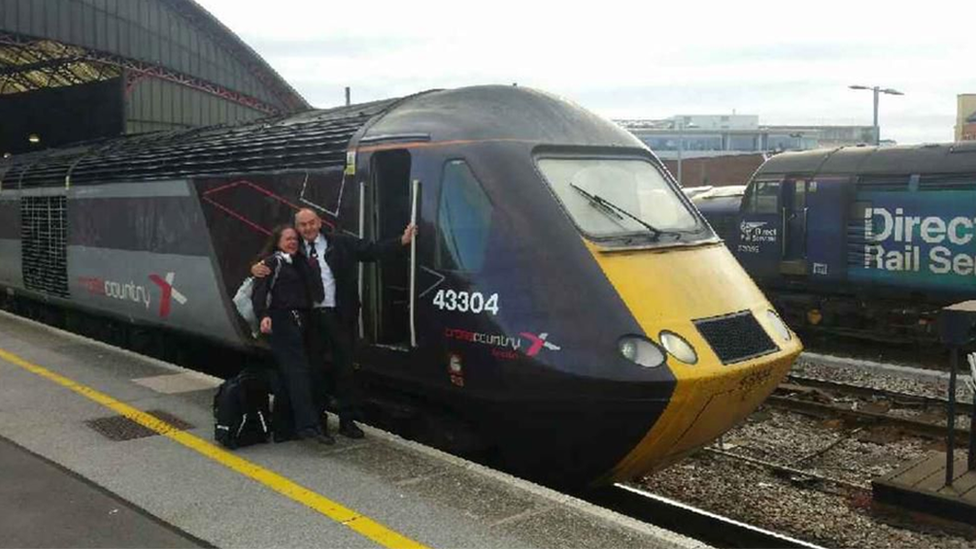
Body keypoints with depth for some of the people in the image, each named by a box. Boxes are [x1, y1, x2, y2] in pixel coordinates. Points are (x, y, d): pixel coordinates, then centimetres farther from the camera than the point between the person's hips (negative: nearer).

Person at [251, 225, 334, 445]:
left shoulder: (301, 264, 23)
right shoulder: (272, 262, 2)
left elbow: (315, 293, 13)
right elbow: (259, 292, -10)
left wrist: (313, 267, 7)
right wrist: (263, 315, -25)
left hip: (299, 323, 7)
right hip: (282, 322, -7)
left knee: (288, 377, 8)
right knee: (298, 371, -17)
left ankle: (282, 428, 12)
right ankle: (308, 424, -24)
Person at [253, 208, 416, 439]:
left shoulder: (340, 243, 0)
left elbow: (371, 250, -2)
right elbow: (272, 263, 5)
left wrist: (402, 241, -10)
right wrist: (257, 268, -18)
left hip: (338, 315, -1)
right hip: (309, 317, 2)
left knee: (344, 365, 3)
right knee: (314, 367, 11)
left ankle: (347, 420, 13)